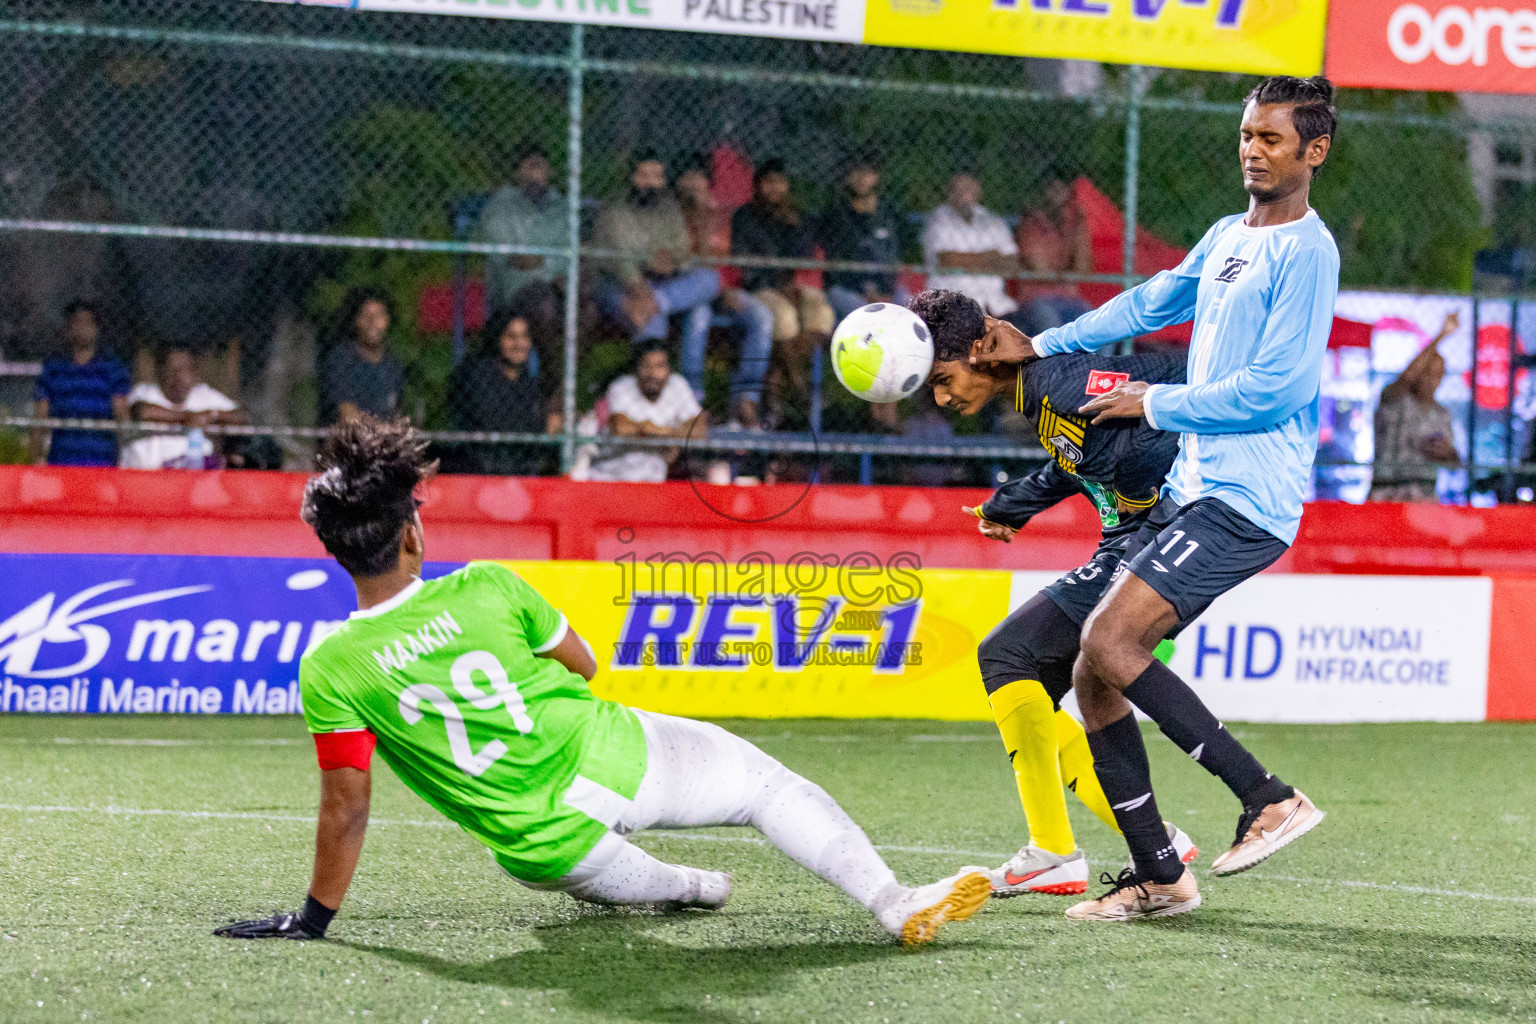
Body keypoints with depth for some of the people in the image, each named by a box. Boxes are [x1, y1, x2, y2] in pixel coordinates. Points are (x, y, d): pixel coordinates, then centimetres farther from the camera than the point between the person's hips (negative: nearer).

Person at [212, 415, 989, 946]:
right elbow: (583, 665, 6)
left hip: (541, 848, 1)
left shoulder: (329, 671, -13)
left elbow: (346, 807, -10)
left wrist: (315, 918, 2)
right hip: (613, 759, -1)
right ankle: (894, 903, 4)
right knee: (771, 785, 13)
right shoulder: (487, 589, -10)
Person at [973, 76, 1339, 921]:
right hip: (1193, 492, 9)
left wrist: (1157, 403, -7)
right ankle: (1158, 876, 12)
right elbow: (1152, 301, 31)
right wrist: (1038, 346, 29)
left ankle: (1268, 799, -17)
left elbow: (1277, 389, -17)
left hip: (1246, 502, -9)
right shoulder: (1228, 236, 17)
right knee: (1095, 677, 5)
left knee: (1109, 641, -21)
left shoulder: (1306, 252, -10)